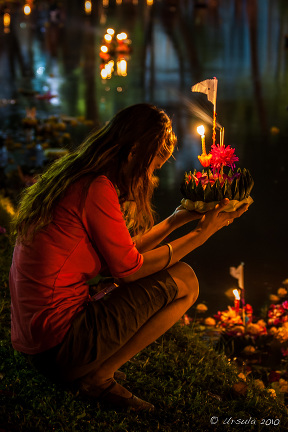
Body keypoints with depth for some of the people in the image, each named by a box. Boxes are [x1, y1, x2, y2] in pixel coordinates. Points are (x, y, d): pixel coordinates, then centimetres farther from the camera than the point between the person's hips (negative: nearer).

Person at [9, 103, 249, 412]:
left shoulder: (76, 182, 13)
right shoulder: (97, 188, -16)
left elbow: (118, 255, 16)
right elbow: (128, 267, -10)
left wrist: (174, 220, 21)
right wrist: (202, 232, -2)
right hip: (59, 344, -10)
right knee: (183, 281, -4)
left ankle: (86, 370, 10)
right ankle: (98, 379, -2)